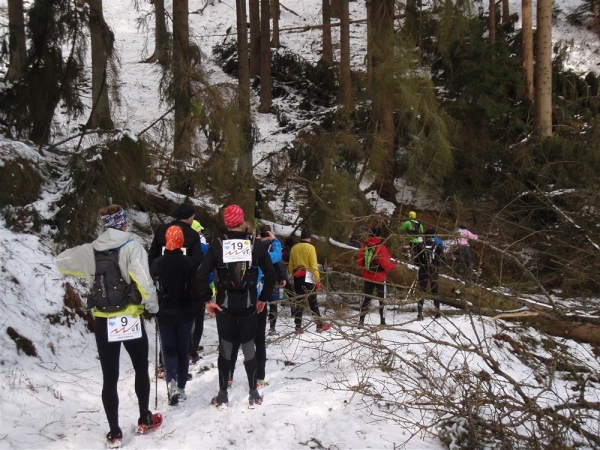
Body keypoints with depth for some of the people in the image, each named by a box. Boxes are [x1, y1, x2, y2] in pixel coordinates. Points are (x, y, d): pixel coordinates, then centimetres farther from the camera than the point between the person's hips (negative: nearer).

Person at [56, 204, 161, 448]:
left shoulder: (91, 250, 0)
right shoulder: (131, 246, -12)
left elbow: (61, 261, 12)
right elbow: (142, 279, -23)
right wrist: (152, 304, -7)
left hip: (103, 320, 2)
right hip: (131, 318, -2)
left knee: (109, 378, 8)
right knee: (141, 369, 19)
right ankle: (144, 420, 29)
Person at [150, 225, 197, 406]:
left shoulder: (156, 263, -8)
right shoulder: (188, 262, -10)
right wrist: (194, 310, 5)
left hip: (165, 314, 0)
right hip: (185, 313, 0)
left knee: (168, 350, 8)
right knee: (183, 350, 12)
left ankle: (171, 381, -15)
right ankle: (181, 387, 15)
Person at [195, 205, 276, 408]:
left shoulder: (217, 245, -6)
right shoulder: (256, 244, -4)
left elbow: (201, 275, -11)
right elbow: (270, 273, -2)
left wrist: (207, 300, -2)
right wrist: (264, 298, 8)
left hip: (224, 304, 0)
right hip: (249, 304, 1)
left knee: (225, 347, 8)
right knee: (249, 346, 10)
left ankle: (222, 395, 13)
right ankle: (253, 394, 16)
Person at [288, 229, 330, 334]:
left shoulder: (294, 248, 8)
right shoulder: (310, 247, -8)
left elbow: (291, 265, 12)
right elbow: (314, 265, -12)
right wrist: (317, 280, -10)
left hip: (297, 278, 4)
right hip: (308, 278, -4)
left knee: (298, 302, 7)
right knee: (313, 302, 3)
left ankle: (298, 327, 4)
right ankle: (320, 325, 7)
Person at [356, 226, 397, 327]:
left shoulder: (364, 246, -2)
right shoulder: (380, 247, -19)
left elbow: (360, 263, 6)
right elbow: (385, 264, -19)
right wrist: (394, 264, 0)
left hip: (367, 277, 5)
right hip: (379, 278, -5)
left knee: (366, 298, 15)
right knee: (382, 299, 8)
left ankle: (361, 321, 13)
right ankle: (383, 322, 9)